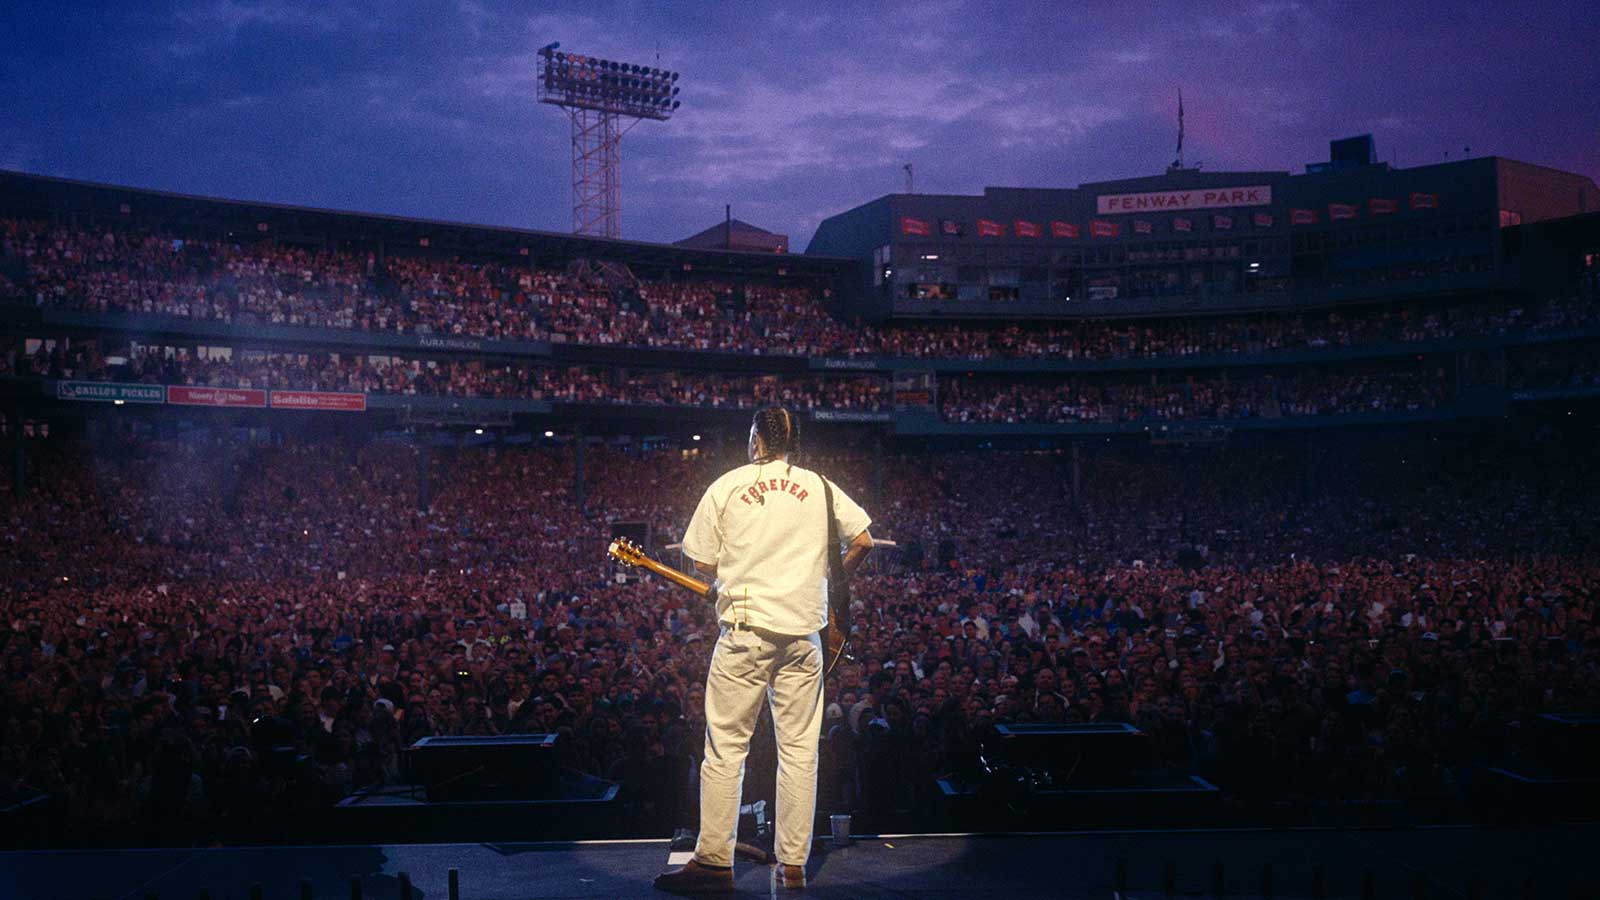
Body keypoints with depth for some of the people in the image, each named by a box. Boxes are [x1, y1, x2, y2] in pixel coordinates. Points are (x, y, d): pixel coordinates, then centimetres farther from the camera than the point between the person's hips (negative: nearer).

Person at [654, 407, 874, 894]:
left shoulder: (725, 486, 3)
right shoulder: (820, 487, 8)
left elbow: (702, 565, 3)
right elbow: (863, 540, 5)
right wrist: (835, 578, 21)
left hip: (744, 632, -2)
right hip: (803, 632, 2)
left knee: (725, 747, 2)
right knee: (799, 749, 7)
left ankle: (714, 861, 2)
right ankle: (793, 865, 10)